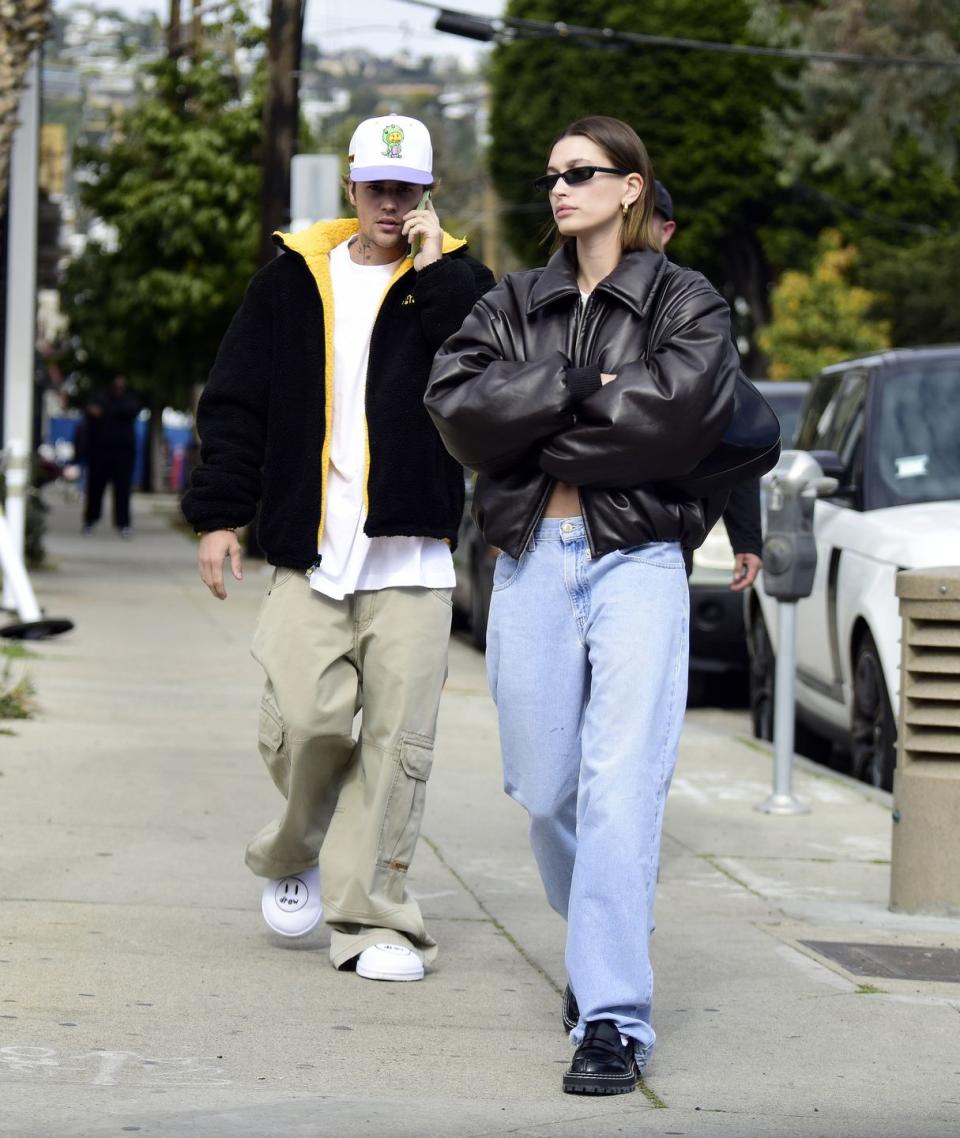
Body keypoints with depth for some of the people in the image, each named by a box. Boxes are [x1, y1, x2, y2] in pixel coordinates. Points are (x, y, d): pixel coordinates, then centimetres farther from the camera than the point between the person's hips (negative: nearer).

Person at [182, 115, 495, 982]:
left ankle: (371, 917, 4)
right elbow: (236, 403, 12)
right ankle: (296, 856, 19)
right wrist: (219, 513, 5)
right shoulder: (295, 280, 11)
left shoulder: (454, 283, 8)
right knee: (305, 721, -10)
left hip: (412, 556, 0)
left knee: (397, 738, -3)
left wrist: (434, 268, -11)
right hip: (310, 551, 0)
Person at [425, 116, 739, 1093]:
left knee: (620, 784, -15)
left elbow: (678, 412, -14)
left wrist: (538, 432, -8)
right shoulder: (512, 305, 16)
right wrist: (578, 385, -11)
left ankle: (613, 1017, -16)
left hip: (636, 562, -4)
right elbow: (457, 404, -2)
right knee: (544, 786, 8)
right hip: (531, 562, 4)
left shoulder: (686, 305, 6)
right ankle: (600, 945, 33)